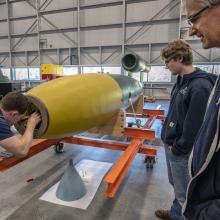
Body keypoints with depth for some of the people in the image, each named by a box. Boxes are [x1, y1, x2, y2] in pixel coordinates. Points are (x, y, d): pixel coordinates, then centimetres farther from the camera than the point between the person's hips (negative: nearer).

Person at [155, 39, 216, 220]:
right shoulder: (181, 81, 7)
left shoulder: (200, 86, -23)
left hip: (182, 151, -9)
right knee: (175, 185, 26)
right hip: (171, 146, 9)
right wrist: (169, 141, 12)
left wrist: (178, 148, -13)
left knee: (184, 193, 10)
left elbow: (195, 125, -23)